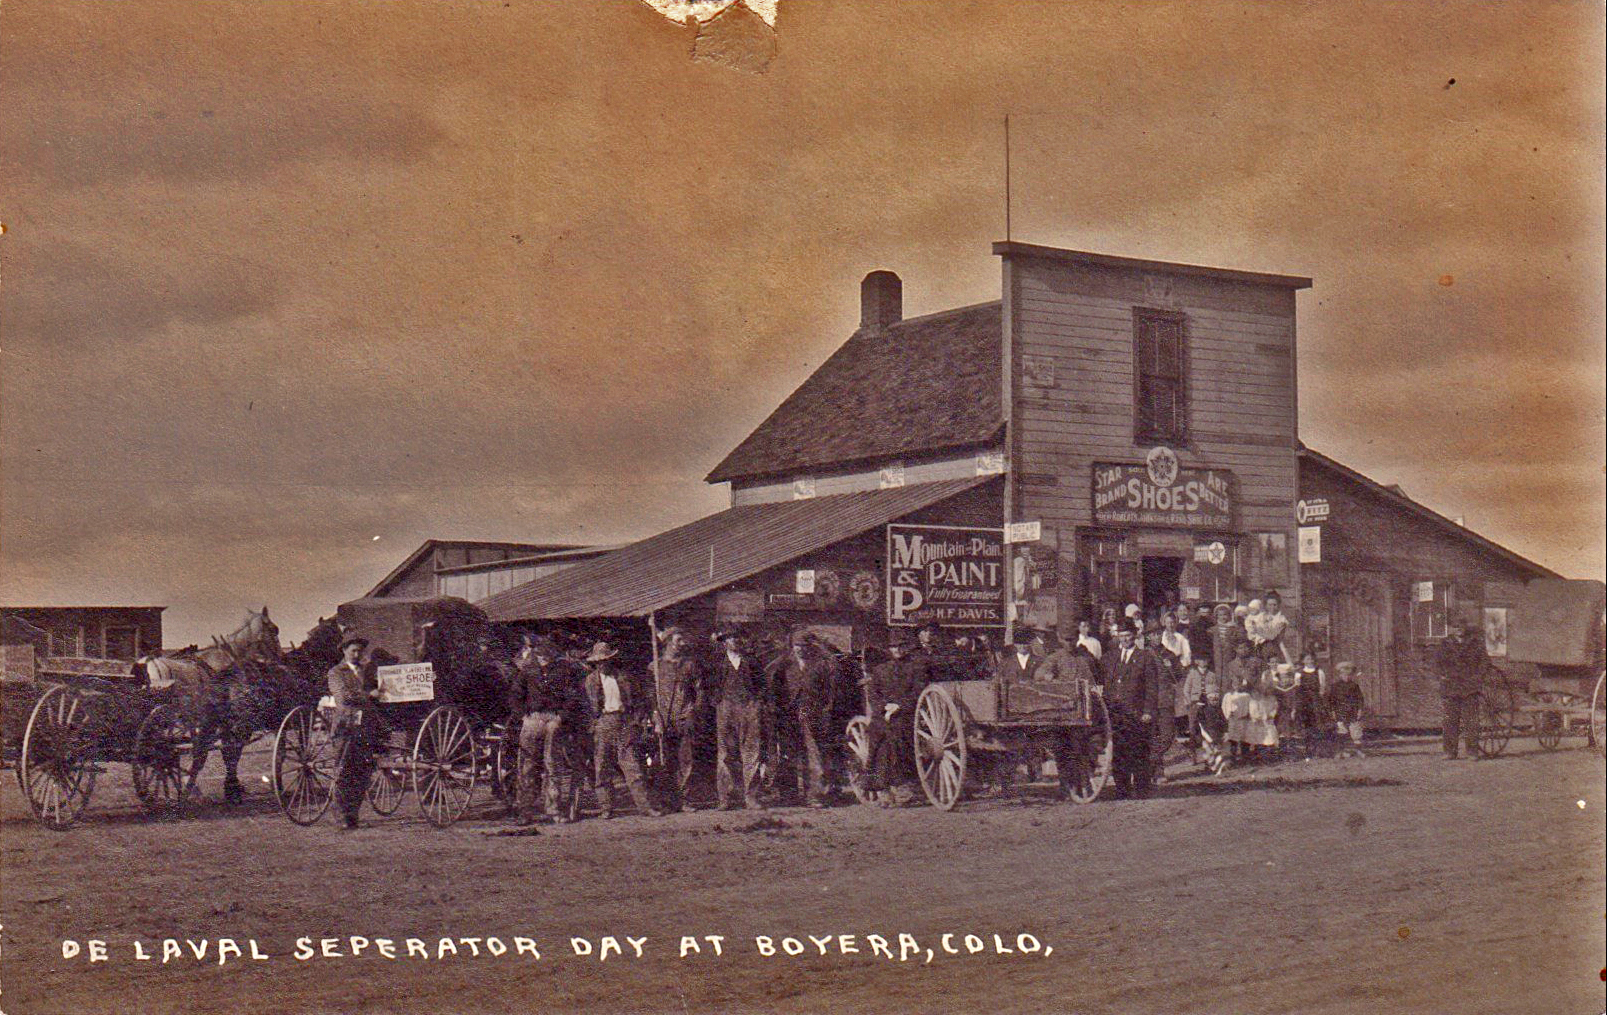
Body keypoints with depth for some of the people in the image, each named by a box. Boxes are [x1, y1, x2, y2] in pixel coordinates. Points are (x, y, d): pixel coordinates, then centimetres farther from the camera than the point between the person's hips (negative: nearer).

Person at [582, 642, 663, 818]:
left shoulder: (623, 677, 12)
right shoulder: (590, 680, 9)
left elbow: (635, 700, 14)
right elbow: (587, 704, 9)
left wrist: (636, 720, 3)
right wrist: (591, 726, -1)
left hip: (624, 722, 0)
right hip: (602, 723, 0)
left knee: (631, 764, -4)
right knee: (603, 765, -2)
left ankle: (644, 804, -3)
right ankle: (607, 807, 7)